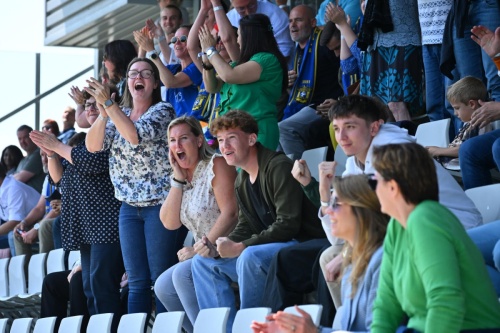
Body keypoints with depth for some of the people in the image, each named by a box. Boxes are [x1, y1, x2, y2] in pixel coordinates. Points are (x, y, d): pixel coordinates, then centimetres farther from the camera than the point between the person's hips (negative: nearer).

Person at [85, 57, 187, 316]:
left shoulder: (163, 111, -4)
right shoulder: (118, 114, 13)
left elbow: (136, 135, -21)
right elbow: (93, 146, 1)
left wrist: (108, 103, -22)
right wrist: (103, 112, -14)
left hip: (161, 204, -6)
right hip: (129, 206, 6)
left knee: (161, 278, -7)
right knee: (137, 281, 5)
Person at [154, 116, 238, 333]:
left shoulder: (216, 165, -9)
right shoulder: (182, 176, 13)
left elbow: (230, 212, -19)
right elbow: (170, 223, 3)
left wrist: (203, 247, -23)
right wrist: (178, 179, -2)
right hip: (206, 256, 8)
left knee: (182, 273, -25)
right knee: (163, 287, -4)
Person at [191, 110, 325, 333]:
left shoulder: (279, 167, -15)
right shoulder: (241, 181, 14)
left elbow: (287, 225, -22)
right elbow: (245, 228, 15)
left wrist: (240, 247, -22)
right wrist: (222, 246, -7)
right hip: (270, 248, 10)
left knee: (250, 257, -36)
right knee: (203, 262, 4)